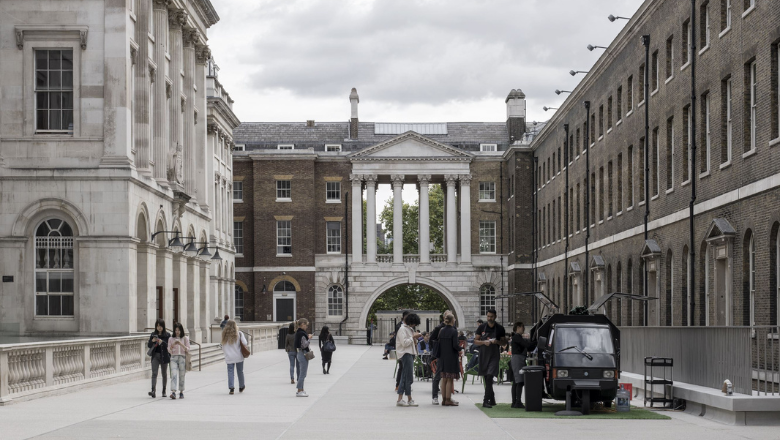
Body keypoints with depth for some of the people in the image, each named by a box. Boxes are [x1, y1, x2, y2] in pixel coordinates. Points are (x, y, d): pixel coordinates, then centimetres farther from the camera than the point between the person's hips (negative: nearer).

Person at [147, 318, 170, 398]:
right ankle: (153, 391, -25)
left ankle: (164, 391, 23)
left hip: (164, 356, -1)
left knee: (164, 374, 10)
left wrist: (162, 342, -24)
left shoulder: (167, 335, 0)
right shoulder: (153, 334, 7)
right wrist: (152, 341, -14)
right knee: (154, 373, -13)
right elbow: (149, 345, 7)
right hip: (155, 356, 1)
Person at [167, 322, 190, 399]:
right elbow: (169, 350, 6)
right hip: (174, 358, 0)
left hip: (182, 357, 0)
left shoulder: (185, 338, 5)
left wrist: (181, 344, -15)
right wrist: (173, 345, -12)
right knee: (174, 375, -15)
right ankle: (173, 392, -25)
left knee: (181, 376, 3)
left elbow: (188, 350, 1)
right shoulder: (171, 339, 9)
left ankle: (181, 392, 18)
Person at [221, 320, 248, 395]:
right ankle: (241, 387, 27)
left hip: (229, 357, 1)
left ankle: (231, 387, -13)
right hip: (238, 356, -1)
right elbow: (244, 343, -13)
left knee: (230, 372, 1)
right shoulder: (239, 334, -5)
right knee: (240, 372, 14)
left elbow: (223, 348, 6)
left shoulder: (225, 335, 2)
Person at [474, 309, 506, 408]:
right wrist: (484, 342, -13)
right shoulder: (482, 327, 5)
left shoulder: (500, 328, 1)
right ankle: (492, 399, 24)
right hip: (483, 354, 3)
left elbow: (504, 342, 8)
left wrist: (497, 342, -14)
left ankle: (486, 401, -19)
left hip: (494, 355, -3)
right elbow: (475, 341, 6)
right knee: (486, 378, 10)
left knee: (489, 377, -16)